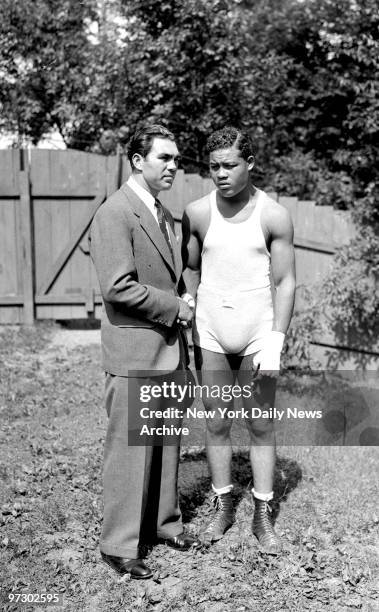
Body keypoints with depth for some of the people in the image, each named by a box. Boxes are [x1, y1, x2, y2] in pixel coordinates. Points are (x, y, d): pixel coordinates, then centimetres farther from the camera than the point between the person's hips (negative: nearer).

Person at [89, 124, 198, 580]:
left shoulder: (164, 215, 15)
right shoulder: (115, 213, -14)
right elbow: (118, 287, -23)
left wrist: (181, 312, 12)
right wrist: (174, 307, -14)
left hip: (168, 348, 9)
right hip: (133, 353, -8)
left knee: (166, 444, 17)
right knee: (129, 448, -1)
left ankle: (162, 522, 32)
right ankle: (119, 546, 12)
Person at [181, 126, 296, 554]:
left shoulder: (274, 217, -8)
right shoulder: (196, 214, -3)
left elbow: (285, 282, -6)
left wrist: (276, 341, -13)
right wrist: (186, 325, 9)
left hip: (258, 335, -2)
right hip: (211, 336, 2)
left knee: (260, 426, 7)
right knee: (217, 425, 10)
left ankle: (263, 516, 19)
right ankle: (222, 507, 26)